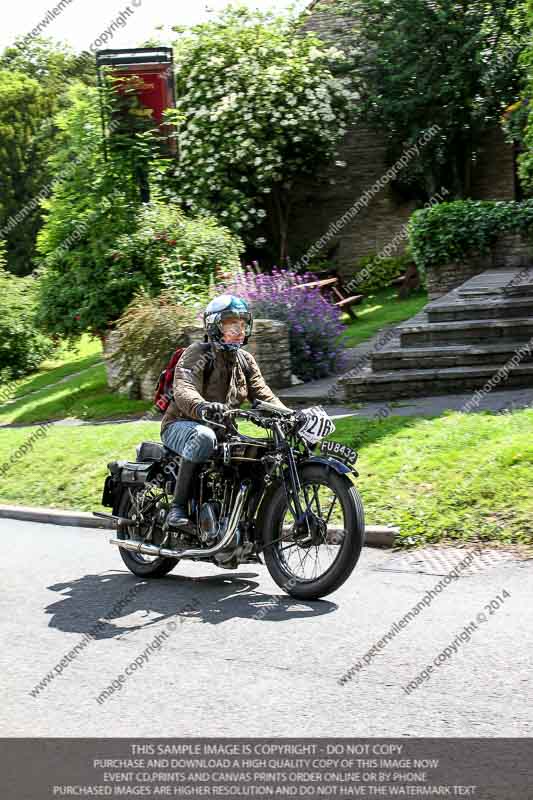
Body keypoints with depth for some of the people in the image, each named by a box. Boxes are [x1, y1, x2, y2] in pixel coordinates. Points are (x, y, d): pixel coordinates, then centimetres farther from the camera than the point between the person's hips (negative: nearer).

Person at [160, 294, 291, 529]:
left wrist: (288, 415, -16)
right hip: (182, 424, -7)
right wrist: (202, 407, -52)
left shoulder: (245, 360, 12)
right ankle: (178, 506, -33)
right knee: (204, 436, -40)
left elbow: (262, 394, 3)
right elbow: (183, 389, -29)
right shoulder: (198, 353, -12)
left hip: (224, 429, 7)